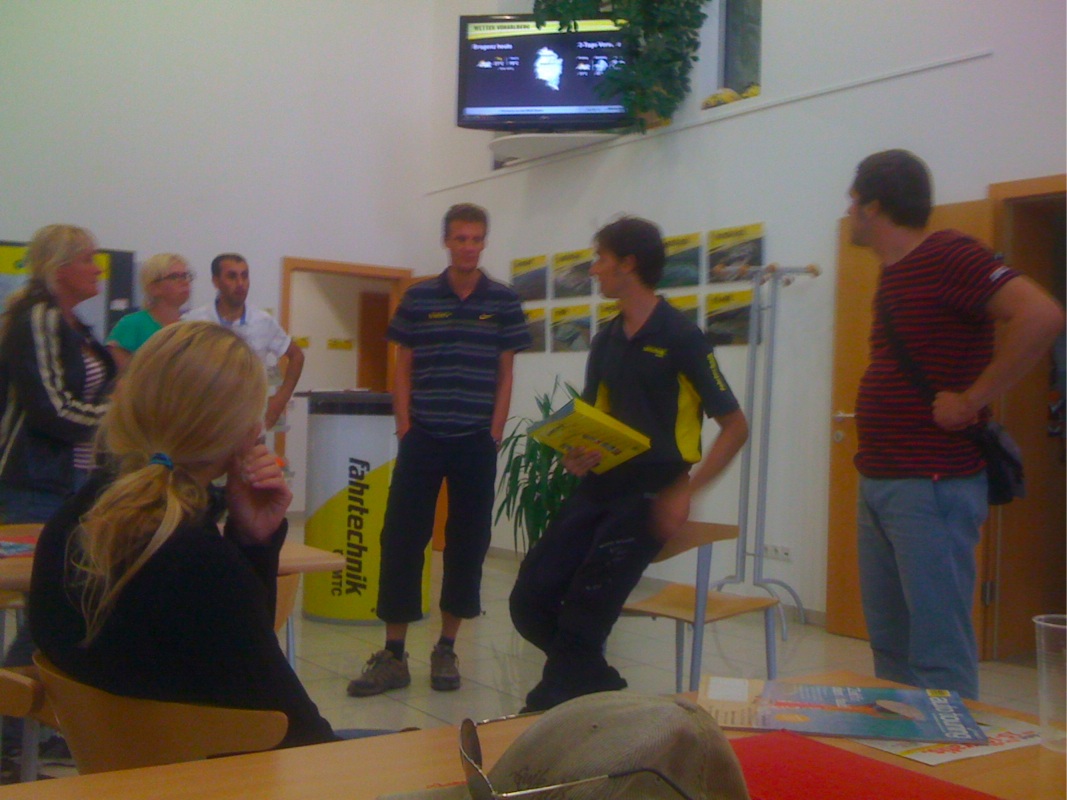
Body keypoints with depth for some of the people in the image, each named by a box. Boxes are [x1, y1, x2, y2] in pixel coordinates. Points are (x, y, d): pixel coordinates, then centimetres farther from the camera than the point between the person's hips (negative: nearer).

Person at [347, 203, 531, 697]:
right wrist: (404, 429, -1)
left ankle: (446, 650, 19)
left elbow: (505, 376, 5)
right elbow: (403, 371, 7)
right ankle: (393, 655, 7)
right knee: (400, 540, -2)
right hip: (422, 439, 0)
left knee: (467, 543, 6)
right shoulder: (418, 298, 4)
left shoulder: (503, 302, 4)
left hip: (476, 443, 0)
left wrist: (494, 434, -2)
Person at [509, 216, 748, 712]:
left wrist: (685, 493, -18)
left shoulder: (680, 337, -9)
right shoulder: (605, 342, 12)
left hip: (651, 493, -7)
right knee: (530, 600, -5)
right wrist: (575, 454, -2)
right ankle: (600, 687, 17)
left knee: (584, 612, -17)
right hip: (599, 486, 7)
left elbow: (735, 427, -8)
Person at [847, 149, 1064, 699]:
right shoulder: (892, 272, 16)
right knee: (890, 649, 14)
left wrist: (971, 401, -19)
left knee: (939, 655, -4)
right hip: (879, 483, 9)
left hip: (931, 487, -9)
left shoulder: (948, 256, -11)